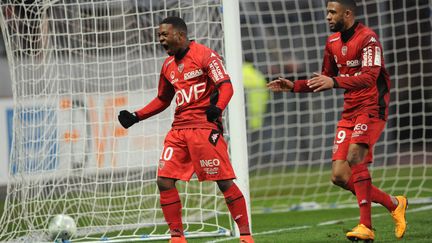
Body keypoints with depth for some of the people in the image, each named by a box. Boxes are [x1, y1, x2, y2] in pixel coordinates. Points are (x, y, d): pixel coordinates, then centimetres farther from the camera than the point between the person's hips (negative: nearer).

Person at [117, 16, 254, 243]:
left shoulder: (205, 55, -6)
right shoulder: (168, 65, 17)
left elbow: (226, 86, -13)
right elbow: (162, 100, 28)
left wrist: (218, 108, -31)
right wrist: (136, 117, 17)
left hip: (205, 127, -7)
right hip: (179, 129, 7)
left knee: (224, 182, -7)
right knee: (164, 181, -3)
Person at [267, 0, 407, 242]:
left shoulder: (368, 38, -14)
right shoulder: (333, 42, 12)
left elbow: (369, 78, -27)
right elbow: (327, 79, 24)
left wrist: (335, 82, -40)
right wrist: (294, 86, 13)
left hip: (372, 107, -8)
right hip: (350, 111, 8)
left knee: (354, 156, -29)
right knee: (339, 176, -2)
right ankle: (394, 204, 15)